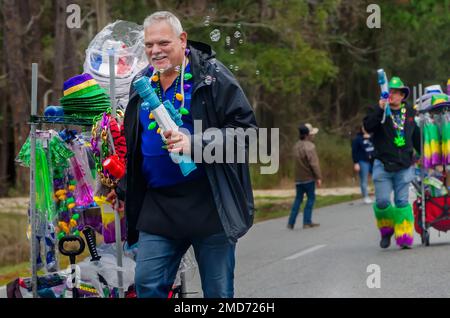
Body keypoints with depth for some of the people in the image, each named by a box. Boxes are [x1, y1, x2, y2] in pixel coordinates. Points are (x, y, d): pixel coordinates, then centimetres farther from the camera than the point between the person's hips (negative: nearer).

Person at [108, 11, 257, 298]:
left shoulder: (212, 75, -5)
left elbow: (245, 127, -12)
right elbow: (132, 145, 26)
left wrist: (196, 144, -22)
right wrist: (124, 189, 23)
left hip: (209, 205, -5)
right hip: (158, 206, 5)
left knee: (218, 292, 3)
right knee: (148, 285, 0)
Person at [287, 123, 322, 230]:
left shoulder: (296, 146, 10)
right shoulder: (309, 146, -16)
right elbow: (314, 163, -20)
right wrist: (318, 177, -16)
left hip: (298, 178, 7)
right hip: (308, 177, -7)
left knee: (298, 199, 13)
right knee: (311, 198, 4)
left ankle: (291, 223, 8)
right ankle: (307, 222, 3)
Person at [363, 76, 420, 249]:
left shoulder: (410, 113, 10)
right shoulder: (379, 112, 1)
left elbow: (417, 138, 22)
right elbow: (368, 127, -19)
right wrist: (380, 109, -27)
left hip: (404, 166, 1)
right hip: (383, 165, -1)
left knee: (402, 202, -2)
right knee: (382, 202, -4)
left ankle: (404, 237, 2)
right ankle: (386, 230, 20)